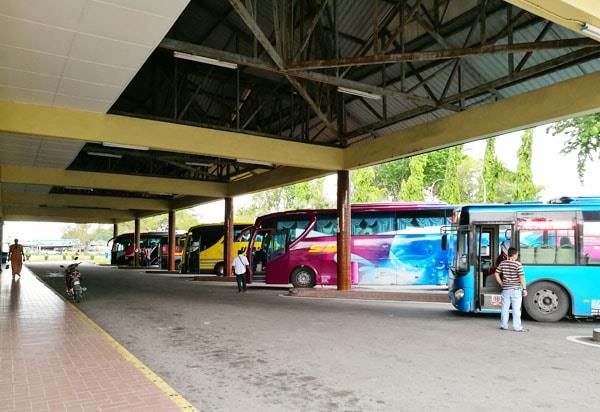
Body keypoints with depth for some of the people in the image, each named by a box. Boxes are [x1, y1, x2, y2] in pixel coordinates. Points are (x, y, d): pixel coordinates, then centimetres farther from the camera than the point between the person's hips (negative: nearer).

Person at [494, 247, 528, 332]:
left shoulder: (503, 263, 2)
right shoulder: (518, 264, -12)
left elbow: (497, 274, 5)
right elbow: (521, 277, -14)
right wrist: (524, 289, -7)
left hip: (506, 289, 4)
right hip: (516, 289, -4)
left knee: (505, 308, 11)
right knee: (516, 309, 2)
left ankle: (503, 325, 17)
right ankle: (517, 327, 6)